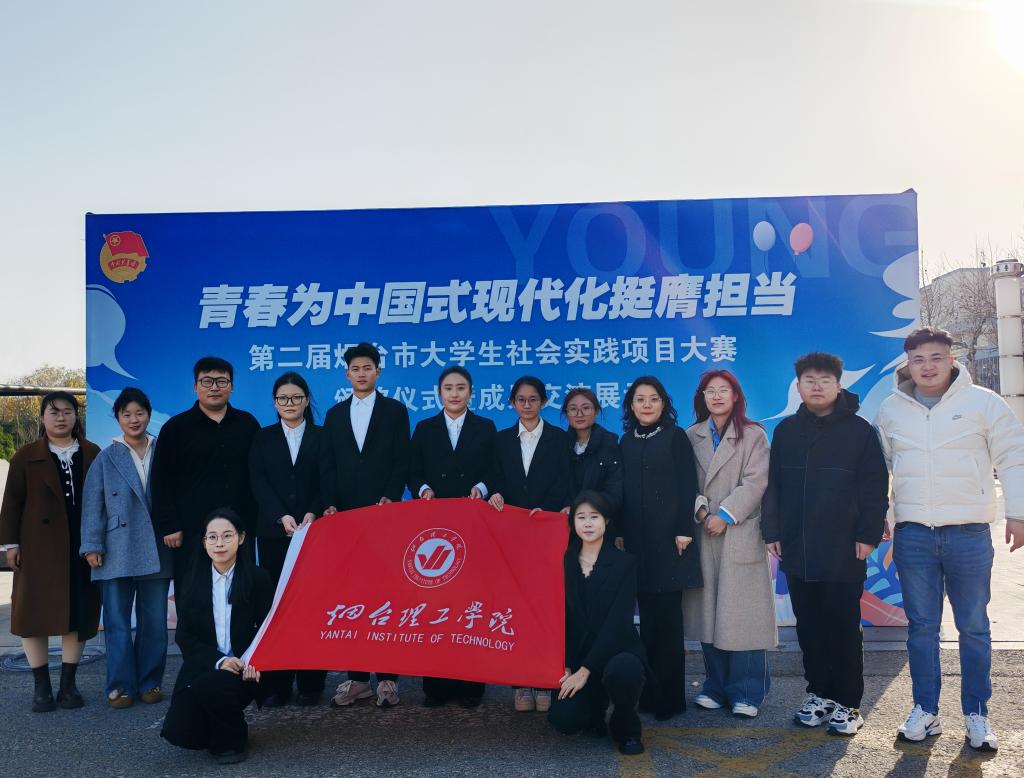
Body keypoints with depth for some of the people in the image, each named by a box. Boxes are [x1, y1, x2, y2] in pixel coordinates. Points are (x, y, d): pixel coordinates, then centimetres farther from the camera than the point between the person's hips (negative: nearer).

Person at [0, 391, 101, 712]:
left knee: (78, 614, 4)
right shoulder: (26, 456, 4)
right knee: (35, 612, 1)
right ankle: (42, 687, 13)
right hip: (39, 548, -1)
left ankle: (68, 685, 15)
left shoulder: (93, 455, 8)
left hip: (83, 548, 1)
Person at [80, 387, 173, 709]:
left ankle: (150, 682, 19)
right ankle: (121, 685, 12)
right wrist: (92, 546, -4)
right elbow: (92, 504, 1)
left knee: (155, 621, 7)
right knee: (117, 621, 2)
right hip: (117, 553, -1)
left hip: (156, 551, 1)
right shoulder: (106, 459, 3)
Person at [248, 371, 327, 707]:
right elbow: (259, 483, 1)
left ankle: (311, 683, 7)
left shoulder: (322, 436, 8)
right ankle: (276, 684, 7)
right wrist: (282, 517, -13)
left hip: (315, 532, -1)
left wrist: (313, 514, -15)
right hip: (274, 532, 1)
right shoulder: (263, 438, 11)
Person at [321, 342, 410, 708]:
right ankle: (357, 677, 10)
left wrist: (390, 498, -12)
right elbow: (327, 466, 10)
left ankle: (387, 677, 6)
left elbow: (402, 462, 0)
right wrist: (331, 504, -2)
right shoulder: (335, 415, 15)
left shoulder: (395, 410, 6)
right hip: (345, 517, 3)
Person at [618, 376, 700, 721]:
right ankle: (649, 691, 15)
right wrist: (620, 532, 6)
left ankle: (670, 696, 7)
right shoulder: (627, 441, 13)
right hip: (637, 539, 4)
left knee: (668, 617, -1)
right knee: (647, 617, 7)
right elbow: (623, 490, 13)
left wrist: (684, 530, -12)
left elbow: (687, 486, -5)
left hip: (668, 536, -4)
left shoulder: (675, 436, 1)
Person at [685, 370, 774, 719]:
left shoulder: (753, 435, 1)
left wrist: (725, 515, -13)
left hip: (741, 533, -3)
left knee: (742, 612, -4)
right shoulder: (692, 436, 11)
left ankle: (747, 692, 4)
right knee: (709, 612, 5)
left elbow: (755, 482, -7)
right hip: (705, 534, 3)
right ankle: (716, 686, 15)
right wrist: (700, 510, -9)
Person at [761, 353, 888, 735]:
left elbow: (875, 486, -2)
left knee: (844, 628, 4)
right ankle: (819, 693, 24)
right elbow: (773, 485, 10)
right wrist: (772, 532, 5)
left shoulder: (859, 430, -1)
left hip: (843, 551, -3)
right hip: (797, 550, 4)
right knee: (809, 627, 11)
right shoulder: (786, 430, 9)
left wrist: (868, 533, -8)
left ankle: (847, 703, 15)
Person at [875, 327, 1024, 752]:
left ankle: (976, 715, 19)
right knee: (921, 626, 8)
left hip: (969, 532, -2)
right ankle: (925, 711, 19)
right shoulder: (890, 409, 7)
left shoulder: (983, 402, -1)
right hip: (912, 533, 2)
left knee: (974, 626, 7)